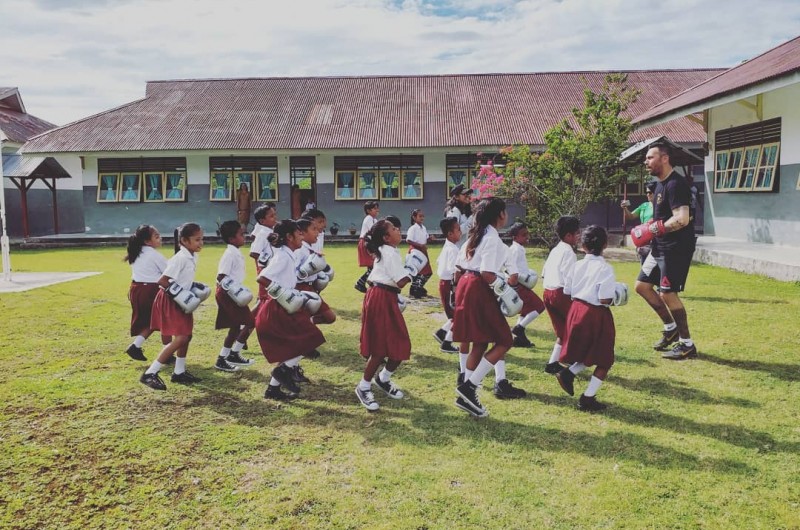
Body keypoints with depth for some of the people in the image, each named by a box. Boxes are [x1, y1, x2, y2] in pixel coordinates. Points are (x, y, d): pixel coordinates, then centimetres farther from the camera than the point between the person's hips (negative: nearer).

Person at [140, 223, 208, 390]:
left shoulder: (192, 257, 6)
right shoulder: (181, 258, -22)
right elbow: (162, 281, -24)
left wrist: (194, 288, 3)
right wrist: (179, 295, -24)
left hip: (181, 301, 10)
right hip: (169, 301, -10)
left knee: (186, 336, 15)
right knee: (180, 339, -11)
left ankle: (179, 372, 28)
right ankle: (150, 374, -5)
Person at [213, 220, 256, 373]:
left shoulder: (236, 253, 13)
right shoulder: (230, 254, -16)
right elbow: (221, 277, -21)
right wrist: (232, 291, -24)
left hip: (231, 294, 10)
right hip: (227, 294, -10)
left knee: (235, 327, 14)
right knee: (250, 323, -6)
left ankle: (221, 360, 21)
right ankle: (234, 355, 4)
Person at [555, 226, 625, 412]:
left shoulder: (578, 265, 2)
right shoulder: (605, 269, -15)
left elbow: (567, 292, 5)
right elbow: (604, 300, -20)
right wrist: (615, 297, -1)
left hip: (576, 310, 6)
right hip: (596, 314, -6)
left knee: (587, 354, 27)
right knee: (604, 360, 11)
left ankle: (568, 372, 6)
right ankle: (588, 399, 10)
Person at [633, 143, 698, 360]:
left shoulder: (675, 184, -18)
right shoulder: (660, 184, 14)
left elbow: (682, 219, -27)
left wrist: (653, 230, -19)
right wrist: (649, 229, 5)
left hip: (676, 248, -10)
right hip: (660, 247, 10)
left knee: (667, 293, -6)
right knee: (642, 285, 13)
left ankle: (687, 345, 8)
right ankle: (670, 327, 26)